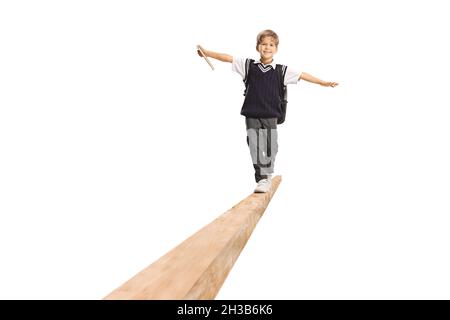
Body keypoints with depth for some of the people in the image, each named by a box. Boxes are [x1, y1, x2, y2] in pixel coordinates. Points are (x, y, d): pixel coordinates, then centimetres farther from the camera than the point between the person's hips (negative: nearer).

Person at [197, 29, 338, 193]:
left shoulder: (282, 70, 1)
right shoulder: (248, 65, 3)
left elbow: (302, 75, 3)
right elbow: (228, 58, 3)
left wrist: (323, 82, 1)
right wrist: (206, 52, 1)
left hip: (270, 116, 0)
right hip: (252, 115, 0)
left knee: (270, 148, 6)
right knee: (255, 148, -1)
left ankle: (268, 176, 27)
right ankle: (261, 179, 6)